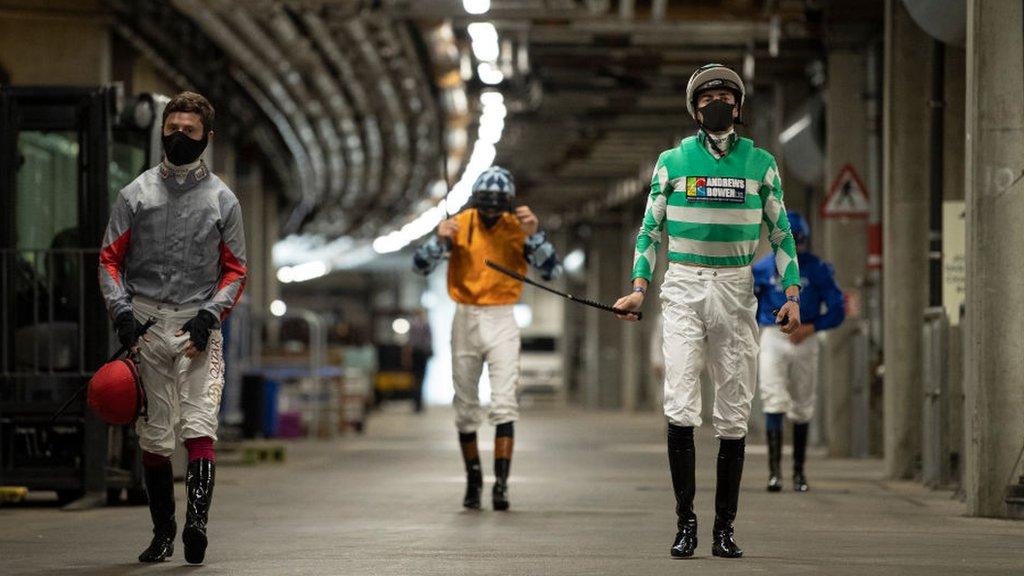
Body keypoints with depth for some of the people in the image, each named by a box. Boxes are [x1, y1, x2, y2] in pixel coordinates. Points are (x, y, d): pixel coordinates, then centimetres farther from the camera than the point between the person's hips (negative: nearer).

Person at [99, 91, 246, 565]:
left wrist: (209, 316, -8)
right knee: (155, 434, 4)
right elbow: (110, 259, 9)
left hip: (199, 325, -1)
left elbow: (235, 272, 7)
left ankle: (197, 521, -27)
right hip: (147, 323, 1)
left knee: (200, 424, -17)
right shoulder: (136, 195, 8)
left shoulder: (222, 200, 7)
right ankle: (162, 531, 13)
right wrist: (121, 312, -6)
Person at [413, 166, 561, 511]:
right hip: (465, 321, 1)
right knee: (465, 409, 8)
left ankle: (501, 484, -16)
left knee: (504, 403, -14)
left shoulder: (518, 228, -5)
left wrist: (534, 234, -26)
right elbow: (421, 265, -8)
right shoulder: (460, 225, -4)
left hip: (501, 323, -1)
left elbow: (552, 272, -12)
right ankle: (473, 481, 22)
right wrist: (439, 239, -27)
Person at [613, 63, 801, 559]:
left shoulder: (760, 164, 9)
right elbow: (651, 229, 10)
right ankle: (685, 522, -6)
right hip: (683, 289, -1)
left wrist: (792, 294, 3)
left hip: (737, 291, 1)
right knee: (681, 408, -11)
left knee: (733, 415, 1)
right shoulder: (672, 161, 7)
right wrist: (639, 285, -3)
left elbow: (780, 232, 12)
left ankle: (724, 527, 6)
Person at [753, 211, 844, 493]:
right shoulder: (763, 268, 2)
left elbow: (836, 311, -1)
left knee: (802, 408, 8)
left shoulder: (818, 269, -1)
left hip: (804, 340, 1)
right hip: (772, 339, -1)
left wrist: (810, 328, -12)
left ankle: (799, 470, 20)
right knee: (774, 403, -13)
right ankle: (774, 471, -16)